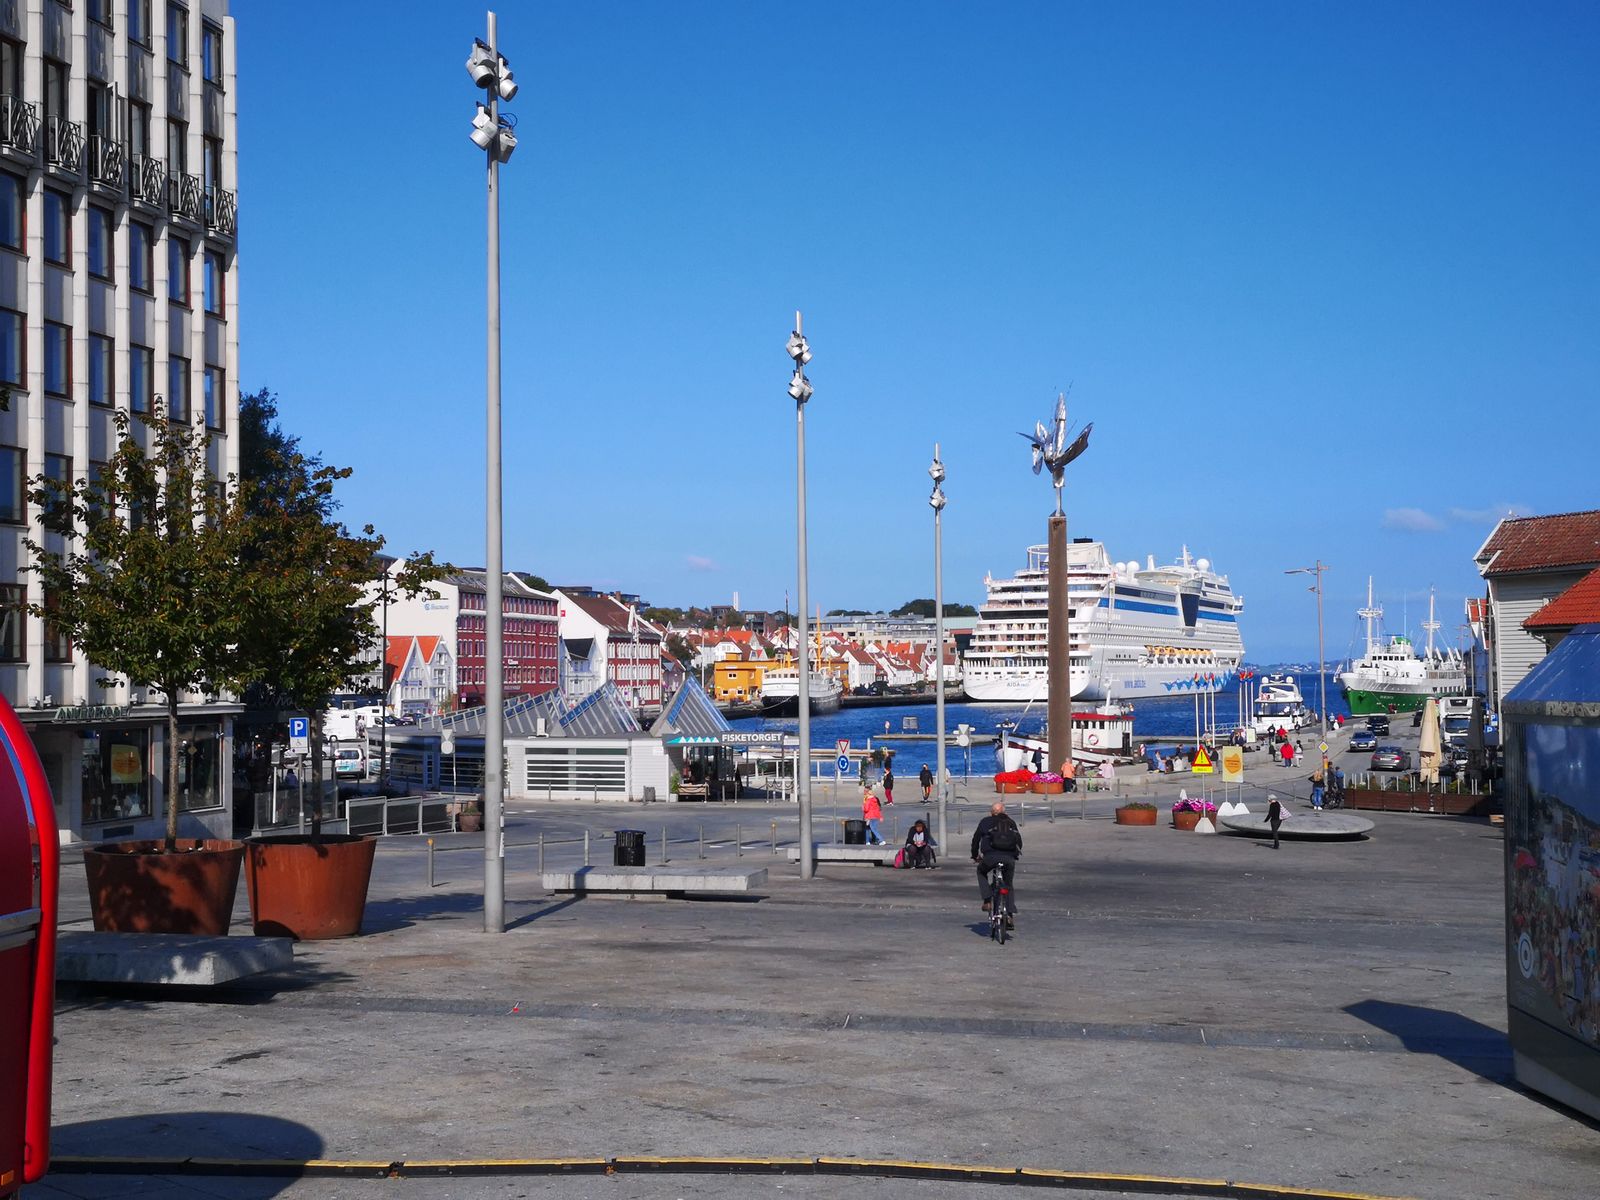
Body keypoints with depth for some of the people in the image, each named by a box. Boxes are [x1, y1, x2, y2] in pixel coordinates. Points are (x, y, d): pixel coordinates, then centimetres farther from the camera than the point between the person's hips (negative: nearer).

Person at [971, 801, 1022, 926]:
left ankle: (987, 900, 13)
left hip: (991, 856, -2)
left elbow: (976, 839, 21)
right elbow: (1019, 842, 25)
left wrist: (975, 856, 34)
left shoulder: (985, 822, 17)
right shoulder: (1011, 823, 23)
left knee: (981, 872, 29)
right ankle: (1010, 914, 7)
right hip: (1009, 858, 2)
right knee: (1009, 885, 21)